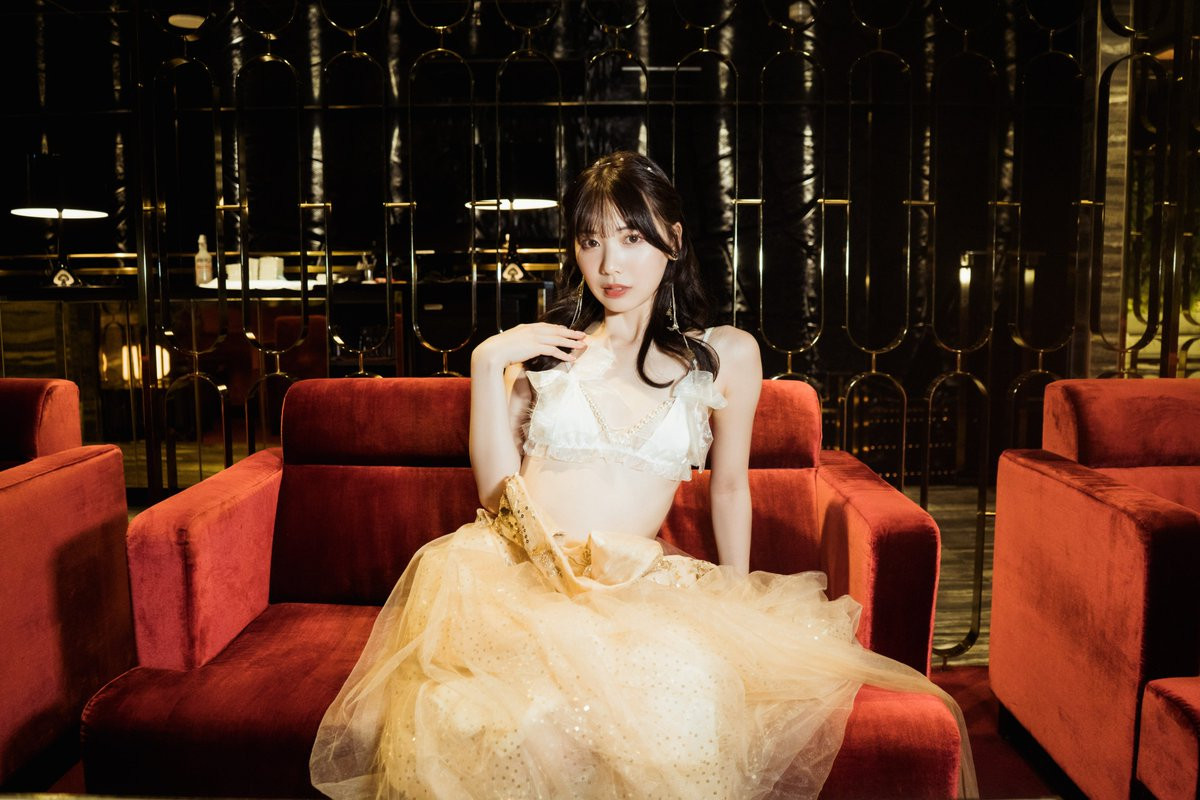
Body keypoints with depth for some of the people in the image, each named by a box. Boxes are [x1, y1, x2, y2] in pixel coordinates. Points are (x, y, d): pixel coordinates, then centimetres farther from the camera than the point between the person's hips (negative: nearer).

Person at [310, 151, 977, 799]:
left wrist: (738, 600, 23)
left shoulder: (726, 356, 8)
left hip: (634, 580, 0)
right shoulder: (544, 347, 11)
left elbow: (730, 487, 20)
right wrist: (487, 363, -2)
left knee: (686, 697, -33)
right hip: (515, 568, 0)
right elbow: (498, 490, 5)